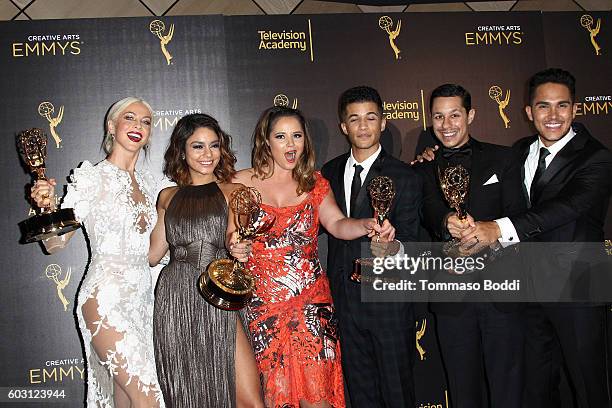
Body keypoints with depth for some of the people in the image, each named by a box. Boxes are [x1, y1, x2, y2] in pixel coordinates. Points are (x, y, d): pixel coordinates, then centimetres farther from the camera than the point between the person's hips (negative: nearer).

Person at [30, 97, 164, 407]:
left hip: (141, 298, 7)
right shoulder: (92, 177, -8)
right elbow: (55, 243, -11)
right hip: (105, 300, -7)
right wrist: (48, 208, -27)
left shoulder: (147, 183, 12)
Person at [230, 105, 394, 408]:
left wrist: (367, 225, -24)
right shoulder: (242, 183, 1)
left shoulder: (314, 183, 8)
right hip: (264, 304, -1)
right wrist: (234, 248, -17)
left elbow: (338, 224, -4)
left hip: (312, 302, 2)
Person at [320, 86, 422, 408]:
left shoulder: (405, 177, -8)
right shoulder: (329, 172, 7)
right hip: (345, 298, 5)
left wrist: (390, 246, -34)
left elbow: (409, 242, -12)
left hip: (389, 299, -4)